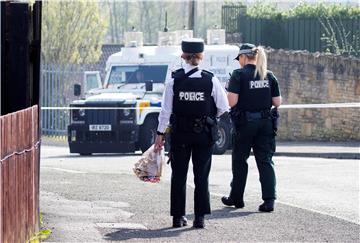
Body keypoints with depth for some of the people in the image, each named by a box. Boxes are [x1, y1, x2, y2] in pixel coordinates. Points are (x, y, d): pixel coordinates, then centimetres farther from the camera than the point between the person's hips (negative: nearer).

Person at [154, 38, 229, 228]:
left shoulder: (174, 79, -7)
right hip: (204, 134, 0)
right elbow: (223, 108, -2)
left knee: (178, 175, 10)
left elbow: (166, 110, -5)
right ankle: (200, 217, 3)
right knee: (201, 175, 6)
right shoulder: (210, 80, -7)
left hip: (180, 134, 0)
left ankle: (178, 216, 11)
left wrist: (160, 134, 2)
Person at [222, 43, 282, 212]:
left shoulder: (239, 75, -10)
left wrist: (228, 91, 4)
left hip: (245, 123, -3)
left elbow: (232, 102, -16)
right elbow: (277, 102, 5)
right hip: (266, 122, 3)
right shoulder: (269, 76, 5)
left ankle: (236, 198, 23)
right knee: (265, 161, 3)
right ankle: (269, 200, -8)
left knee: (240, 160, 12)